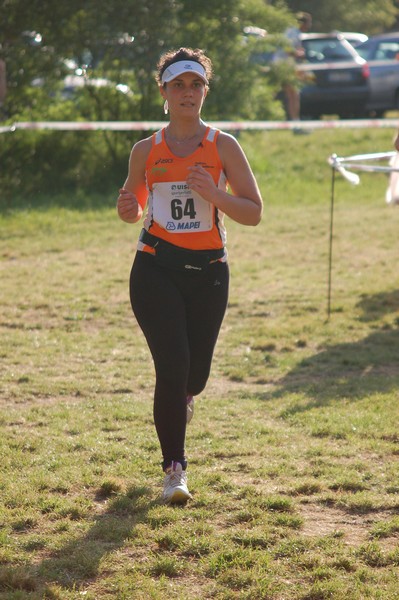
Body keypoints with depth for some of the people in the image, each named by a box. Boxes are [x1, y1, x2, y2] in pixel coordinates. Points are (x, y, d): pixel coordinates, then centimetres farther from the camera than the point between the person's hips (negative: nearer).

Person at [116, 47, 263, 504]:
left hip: (208, 269, 1)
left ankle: (180, 398, 47)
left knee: (195, 374, 7)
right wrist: (128, 207, -8)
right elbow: (133, 212, 16)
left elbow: (253, 213, -2)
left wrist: (214, 194, -19)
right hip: (156, 268, -1)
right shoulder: (146, 150, 4)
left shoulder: (223, 146, 0)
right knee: (172, 365, -13)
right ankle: (174, 468, -1)